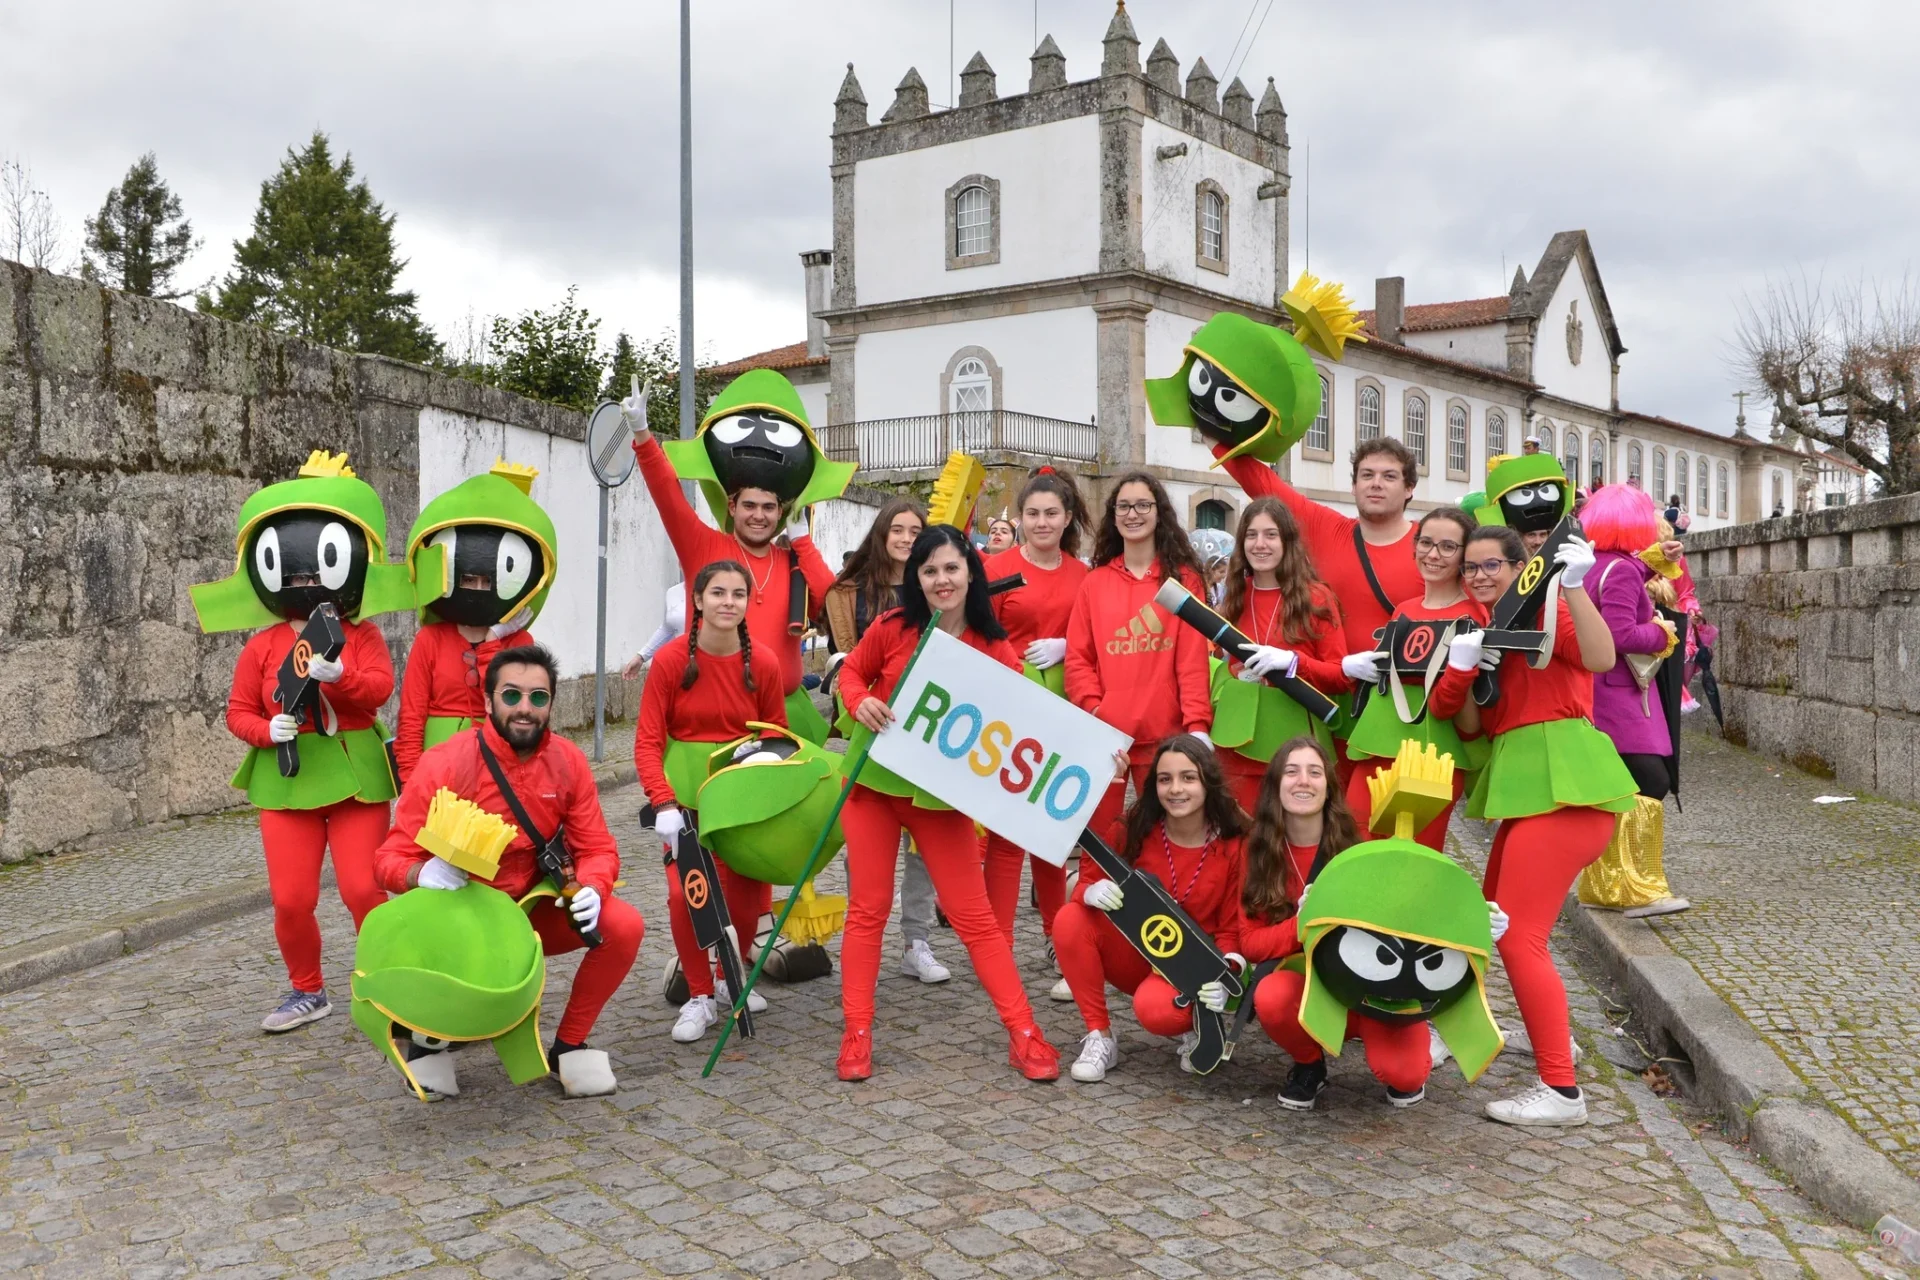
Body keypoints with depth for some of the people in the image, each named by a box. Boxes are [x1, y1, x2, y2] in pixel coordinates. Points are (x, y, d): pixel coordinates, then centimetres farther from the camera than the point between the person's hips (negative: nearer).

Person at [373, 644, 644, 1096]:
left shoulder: (568, 761, -8)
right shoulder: (444, 765, -18)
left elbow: (597, 849, -4)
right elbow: (391, 860, -15)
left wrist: (590, 888, -28)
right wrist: (423, 874, -39)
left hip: (538, 911, 3)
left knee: (625, 925, -20)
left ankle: (569, 1045, 4)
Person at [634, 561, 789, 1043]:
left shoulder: (764, 664, -6)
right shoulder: (671, 661, -11)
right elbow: (647, 740, -10)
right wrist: (664, 804, -21)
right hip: (687, 796, -2)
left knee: (746, 898, 0)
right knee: (685, 894, -15)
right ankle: (700, 997, 8)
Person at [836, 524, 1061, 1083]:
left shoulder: (994, 648, -8)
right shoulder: (893, 627, -7)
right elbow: (852, 671, 6)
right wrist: (860, 702, -15)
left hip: (941, 794, 0)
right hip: (875, 781, 1)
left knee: (975, 916, 1)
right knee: (868, 908, 4)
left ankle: (1023, 1035, 8)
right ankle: (857, 1034, 13)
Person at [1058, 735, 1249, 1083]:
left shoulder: (1236, 844, -13)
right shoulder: (1136, 828, -10)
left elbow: (1234, 927, -8)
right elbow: (1089, 878, -6)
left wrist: (1223, 976, -27)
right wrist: (1093, 891, -31)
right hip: (1132, 953, 3)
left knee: (1156, 1009, -37)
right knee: (1070, 921, -25)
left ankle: (1198, 1025, 2)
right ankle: (1099, 1037, -10)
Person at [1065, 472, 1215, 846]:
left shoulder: (1184, 579, 5)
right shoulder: (1095, 582, 9)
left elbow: (1193, 657, -2)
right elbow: (1078, 658, 6)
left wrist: (1197, 723, -12)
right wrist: (1094, 713, -9)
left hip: (1163, 732, -1)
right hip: (1103, 733, 1)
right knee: (1098, 832, 4)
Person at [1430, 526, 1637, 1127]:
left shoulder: (1546, 611, -4)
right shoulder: (1489, 631, 18)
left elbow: (1600, 658, -25)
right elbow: (1470, 725, 9)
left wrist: (1573, 584, -32)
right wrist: (1460, 667, -8)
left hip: (1563, 788, -9)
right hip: (1526, 790, 9)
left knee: (1518, 937, -13)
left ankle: (1562, 1091, -6)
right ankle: (1553, 1035, 39)